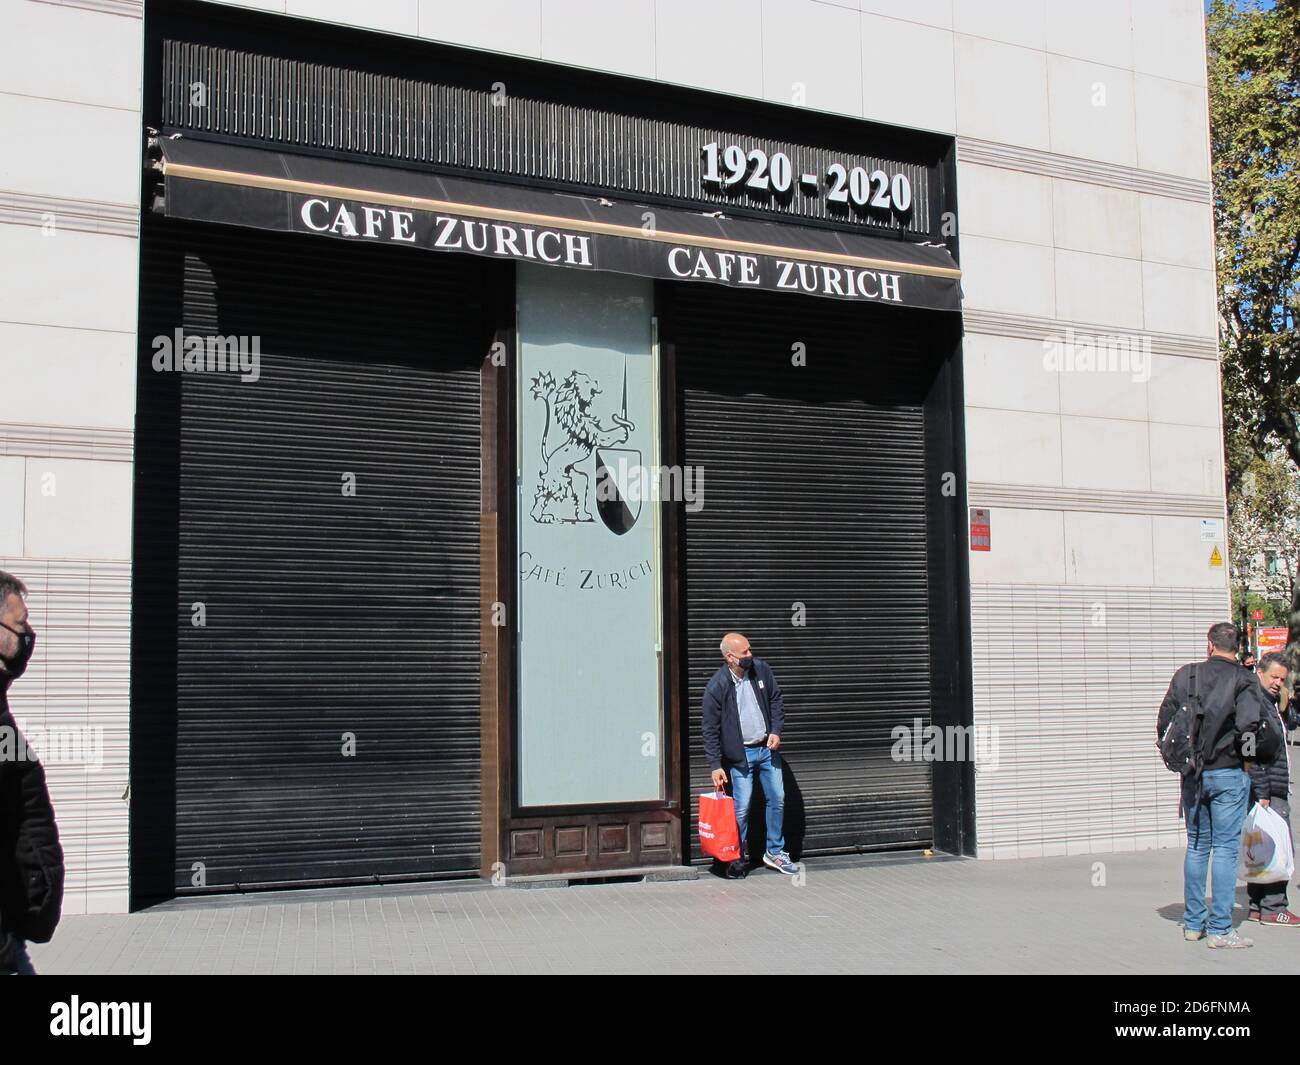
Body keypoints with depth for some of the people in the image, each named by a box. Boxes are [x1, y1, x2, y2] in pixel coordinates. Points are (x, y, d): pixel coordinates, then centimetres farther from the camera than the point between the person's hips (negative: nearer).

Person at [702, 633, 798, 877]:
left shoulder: (761, 669, -4)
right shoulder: (716, 687, -16)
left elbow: (776, 700, 10)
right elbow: (710, 730, -11)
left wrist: (776, 731, -2)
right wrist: (715, 766, -12)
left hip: (767, 748, 5)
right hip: (740, 754, -5)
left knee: (777, 800, 10)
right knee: (741, 809, -4)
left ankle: (775, 852, 25)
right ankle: (736, 859, 13)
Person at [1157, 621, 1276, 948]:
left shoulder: (1186, 674, 2)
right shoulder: (1244, 679, -8)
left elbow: (1164, 721, 2)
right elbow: (1249, 725, -20)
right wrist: (1248, 755, -1)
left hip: (1192, 774, 4)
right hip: (1229, 775, -4)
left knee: (1196, 847, 15)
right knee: (1226, 848, 1)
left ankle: (1192, 923, 21)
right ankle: (1220, 929, 2)